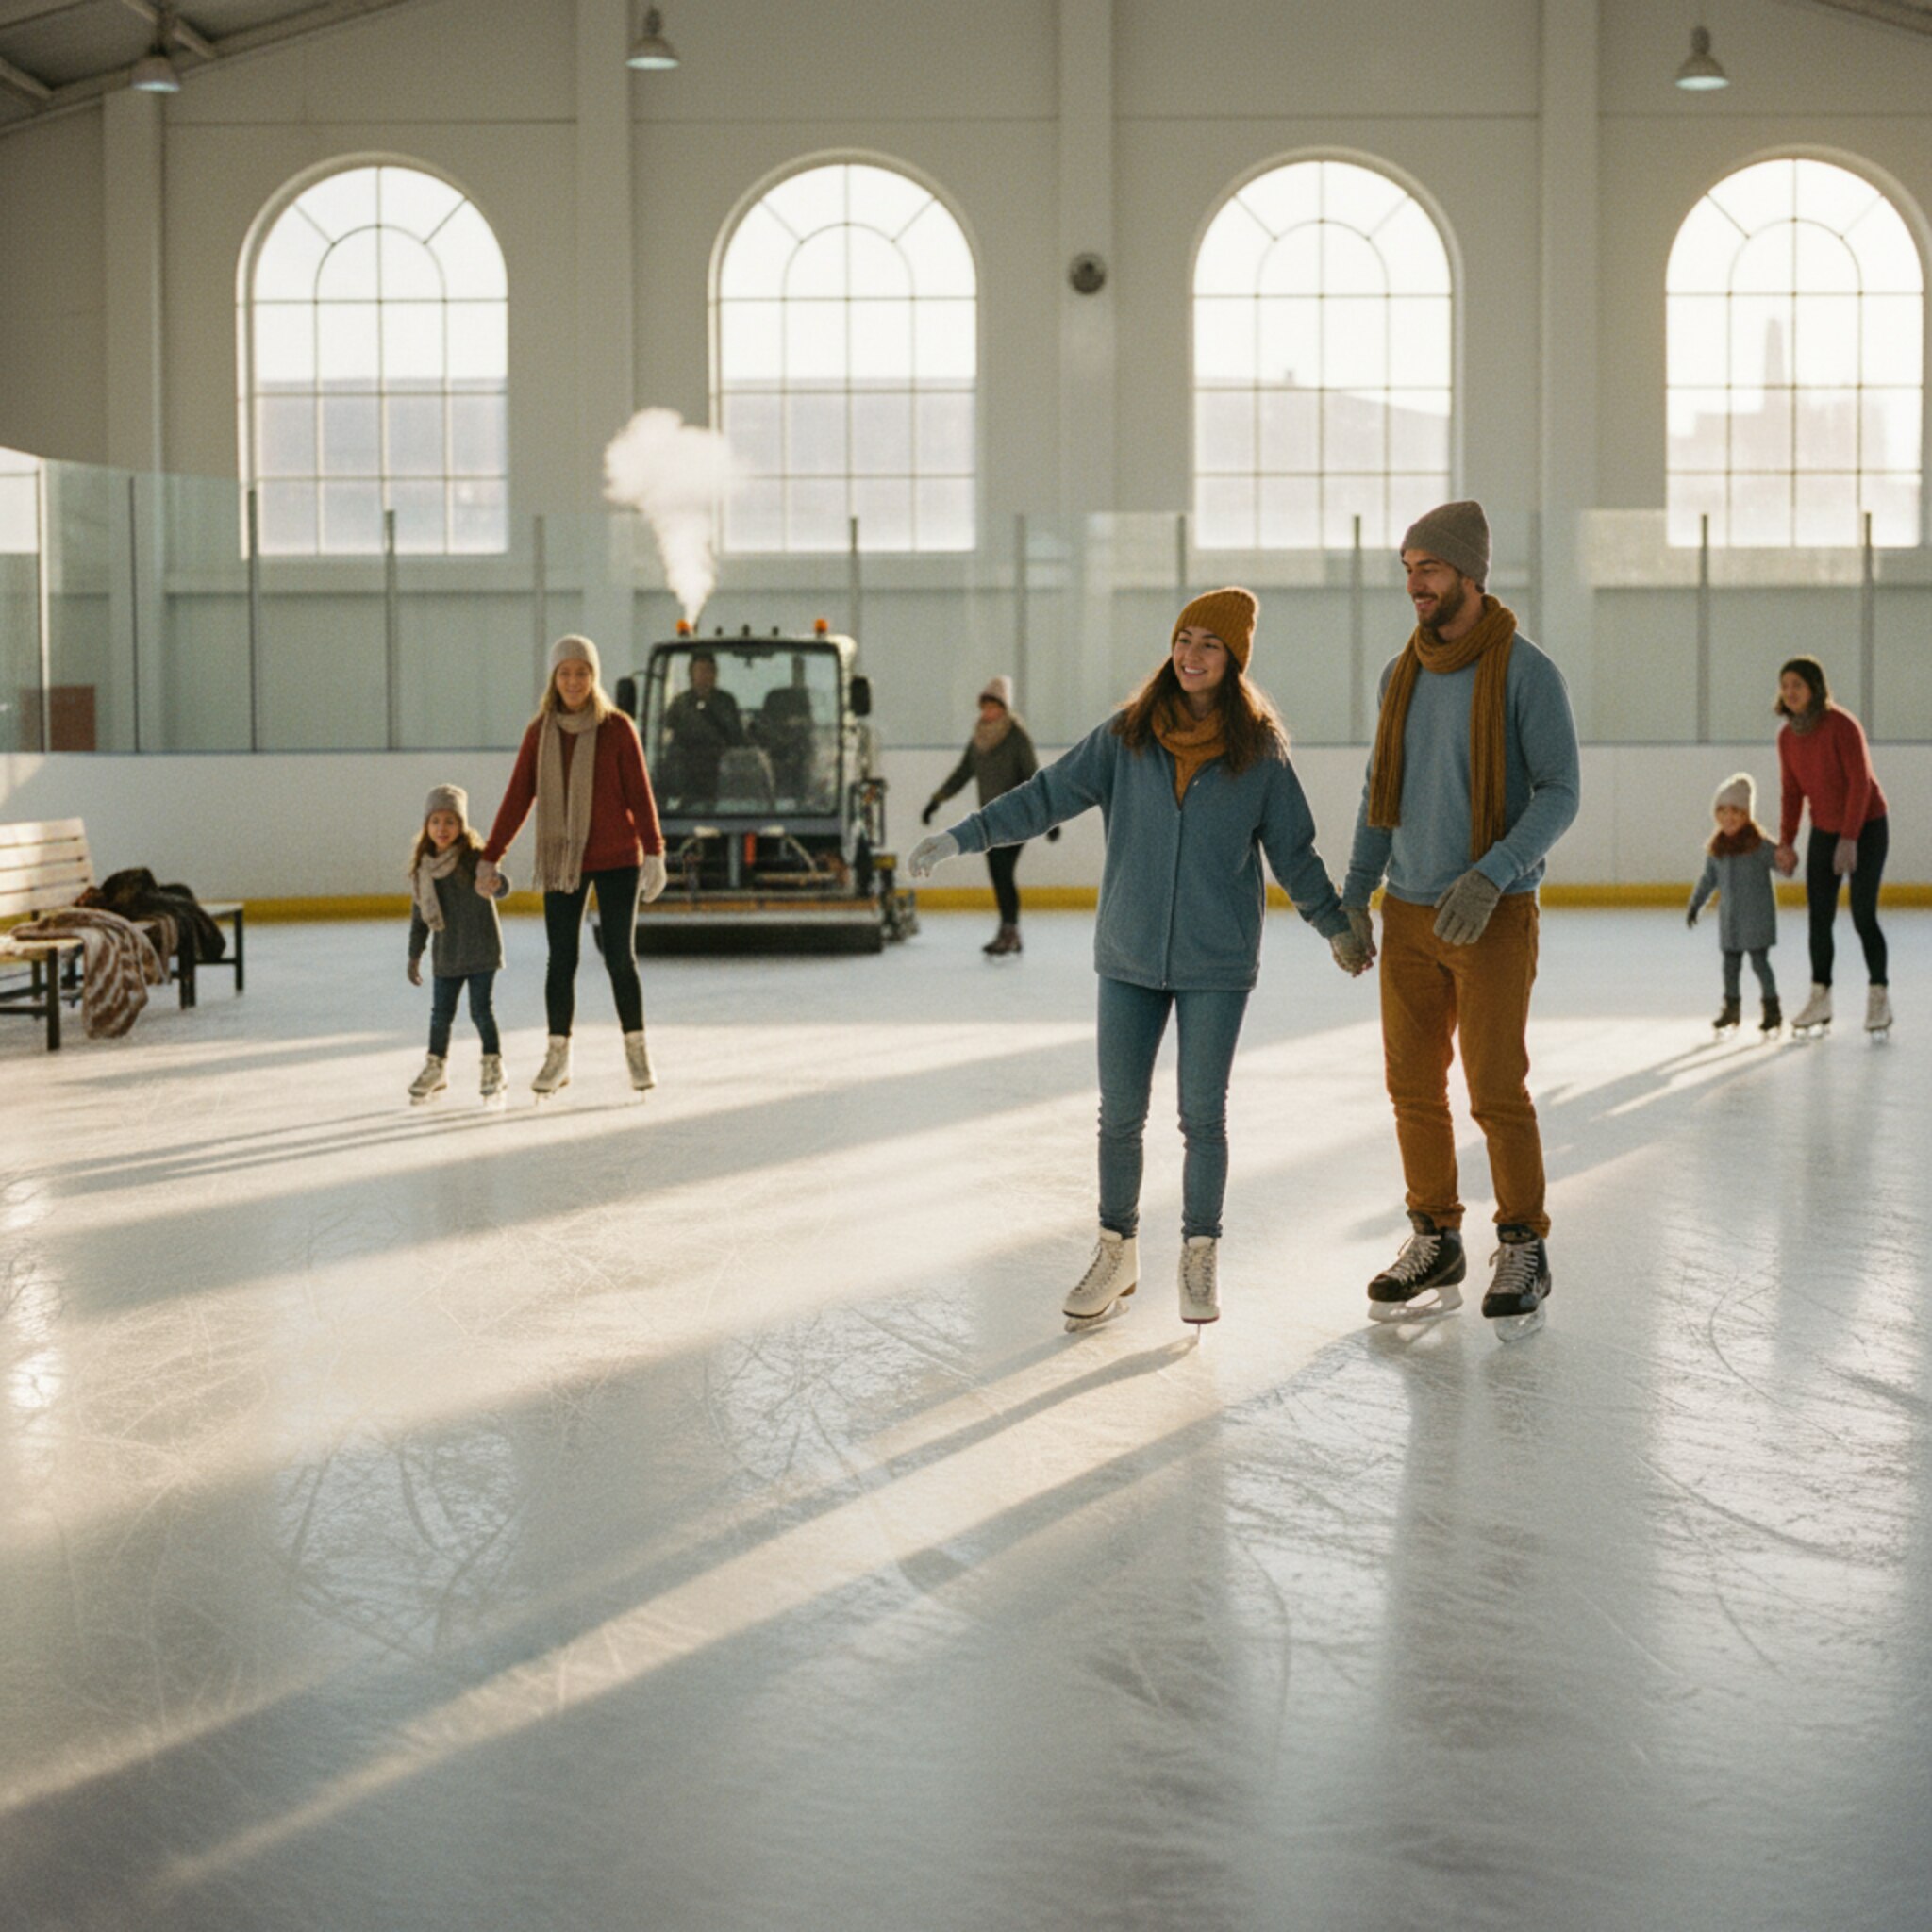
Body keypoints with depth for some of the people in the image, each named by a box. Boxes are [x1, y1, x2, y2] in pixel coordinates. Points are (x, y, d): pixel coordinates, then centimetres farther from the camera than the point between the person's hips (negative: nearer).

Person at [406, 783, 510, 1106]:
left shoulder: (474, 857, -12)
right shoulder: (422, 866, 3)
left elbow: (500, 886, -27)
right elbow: (419, 914, 12)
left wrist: (494, 884, -52)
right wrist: (414, 955, 14)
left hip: (481, 951, -5)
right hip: (445, 955, 5)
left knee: (481, 1010, -5)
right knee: (441, 1013, 12)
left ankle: (493, 1068, 6)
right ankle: (436, 1067, 29)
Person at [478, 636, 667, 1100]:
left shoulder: (617, 728, -3)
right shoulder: (540, 732, 3)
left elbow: (640, 793, -5)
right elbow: (517, 798, 6)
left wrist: (653, 852, -13)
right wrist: (489, 857, 4)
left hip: (616, 859, -2)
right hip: (560, 861, 2)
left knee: (619, 956, -3)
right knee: (561, 960, 2)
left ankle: (636, 1050, 9)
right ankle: (557, 1055, 9)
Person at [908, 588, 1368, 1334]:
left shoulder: (1260, 752, -3)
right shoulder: (1125, 739, -1)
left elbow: (1294, 851, 6)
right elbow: (1048, 795, -1)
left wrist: (1336, 926, 8)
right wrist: (961, 836, -7)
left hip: (1217, 963, -1)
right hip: (1130, 957, 2)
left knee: (1203, 1114, 4)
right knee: (1120, 1113, 7)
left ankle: (1199, 1258, 21)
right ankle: (1116, 1254, 22)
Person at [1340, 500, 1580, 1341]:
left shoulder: (1526, 672, -9)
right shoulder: (1402, 674, 9)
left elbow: (1559, 792, -13)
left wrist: (1492, 876, -24)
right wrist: (1354, 894, 10)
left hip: (1493, 917, -6)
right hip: (1408, 913, 6)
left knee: (1497, 1091, -5)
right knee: (1414, 1085, 8)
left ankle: (1523, 1252, 9)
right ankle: (1435, 1242, 20)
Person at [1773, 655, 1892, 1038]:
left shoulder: (1841, 725, -20)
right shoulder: (1788, 737, -1)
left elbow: (1860, 783, -23)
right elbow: (1792, 793, 7)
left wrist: (1849, 839, -27)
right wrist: (1785, 843, 0)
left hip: (1866, 828, -6)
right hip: (1824, 831, 6)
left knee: (1863, 917, -8)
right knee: (1819, 919, 3)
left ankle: (1880, 999, 4)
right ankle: (1820, 999, 10)